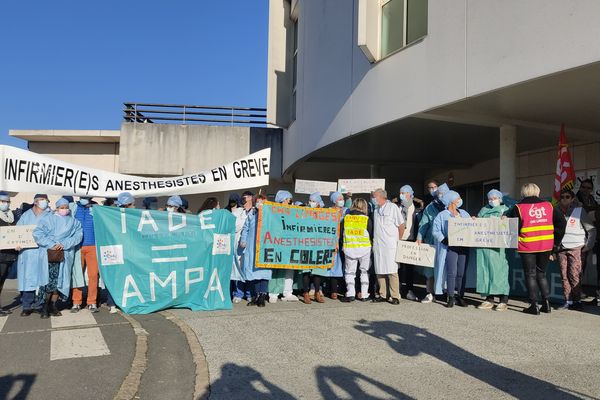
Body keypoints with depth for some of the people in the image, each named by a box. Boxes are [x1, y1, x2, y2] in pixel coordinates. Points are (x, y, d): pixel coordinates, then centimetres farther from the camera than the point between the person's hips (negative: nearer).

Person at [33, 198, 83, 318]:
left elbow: (78, 235, 2)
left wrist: (64, 244, -12)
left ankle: (53, 306, 10)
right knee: (49, 280, -11)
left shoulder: (73, 222, 15)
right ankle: (45, 306, -2)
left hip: (65, 254, 2)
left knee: (59, 280, 2)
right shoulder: (48, 219, 8)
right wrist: (51, 244, -13)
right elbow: (37, 233, -2)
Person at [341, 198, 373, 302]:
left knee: (350, 272, 10)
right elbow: (372, 235, 0)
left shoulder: (346, 218, 0)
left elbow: (341, 234, 7)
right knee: (365, 271, 15)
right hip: (364, 248, -1)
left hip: (349, 248, 1)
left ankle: (350, 293, -3)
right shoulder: (367, 219, -6)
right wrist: (371, 243, 18)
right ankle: (364, 295, 15)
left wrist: (343, 246, 19)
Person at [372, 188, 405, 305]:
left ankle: (395, 296, -2)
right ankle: (383, 295, 14)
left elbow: (401, 225, -1)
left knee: (392, 271, -7)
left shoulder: (393, 207, -2)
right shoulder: (376, 209, 15)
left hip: (390, 244, -6)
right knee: (380, 271, 6)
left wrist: (398, 240, 1)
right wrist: (374, 240, 13)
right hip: (377, 245, 6)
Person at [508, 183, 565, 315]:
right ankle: (546, 302, 15)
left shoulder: (518, 208, -5)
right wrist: (556, 241, 12)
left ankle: (534, 305, 5)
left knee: (530, 275, 6)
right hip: (546, 246, 4)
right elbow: (561, 222, 7)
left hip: (527, 247, -3)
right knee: (541, 273, 18)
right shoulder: (548, 206, 6)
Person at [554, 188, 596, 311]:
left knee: (574, 275, -8)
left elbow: (591, 230, 2)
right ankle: (568, 301, 7)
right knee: (564, 276, 2)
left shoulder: (580, 211, 0)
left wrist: (588, 246, -4)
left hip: (576, 248, -3)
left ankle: (577, 301, 0)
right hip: (561, 249, 4)